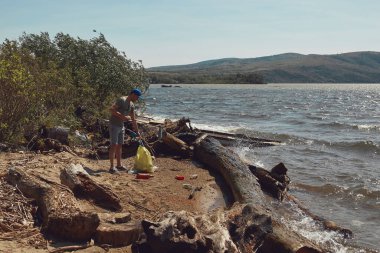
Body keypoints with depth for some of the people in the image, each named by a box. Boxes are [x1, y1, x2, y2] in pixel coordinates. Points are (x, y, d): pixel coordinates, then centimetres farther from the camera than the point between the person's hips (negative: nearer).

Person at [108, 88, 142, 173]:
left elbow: (133, 119, 17)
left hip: (121, 126, 9)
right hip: (114, 125, -9)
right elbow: (111, 109, -24)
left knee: (119, 145, 13)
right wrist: (123, 116, -25)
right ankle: (112, 167, -7)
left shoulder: (132, 105, 10)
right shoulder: (121, 100, -16)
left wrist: (137, 131, 19)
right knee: (114, 145, -9)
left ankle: (119, 165, 21)